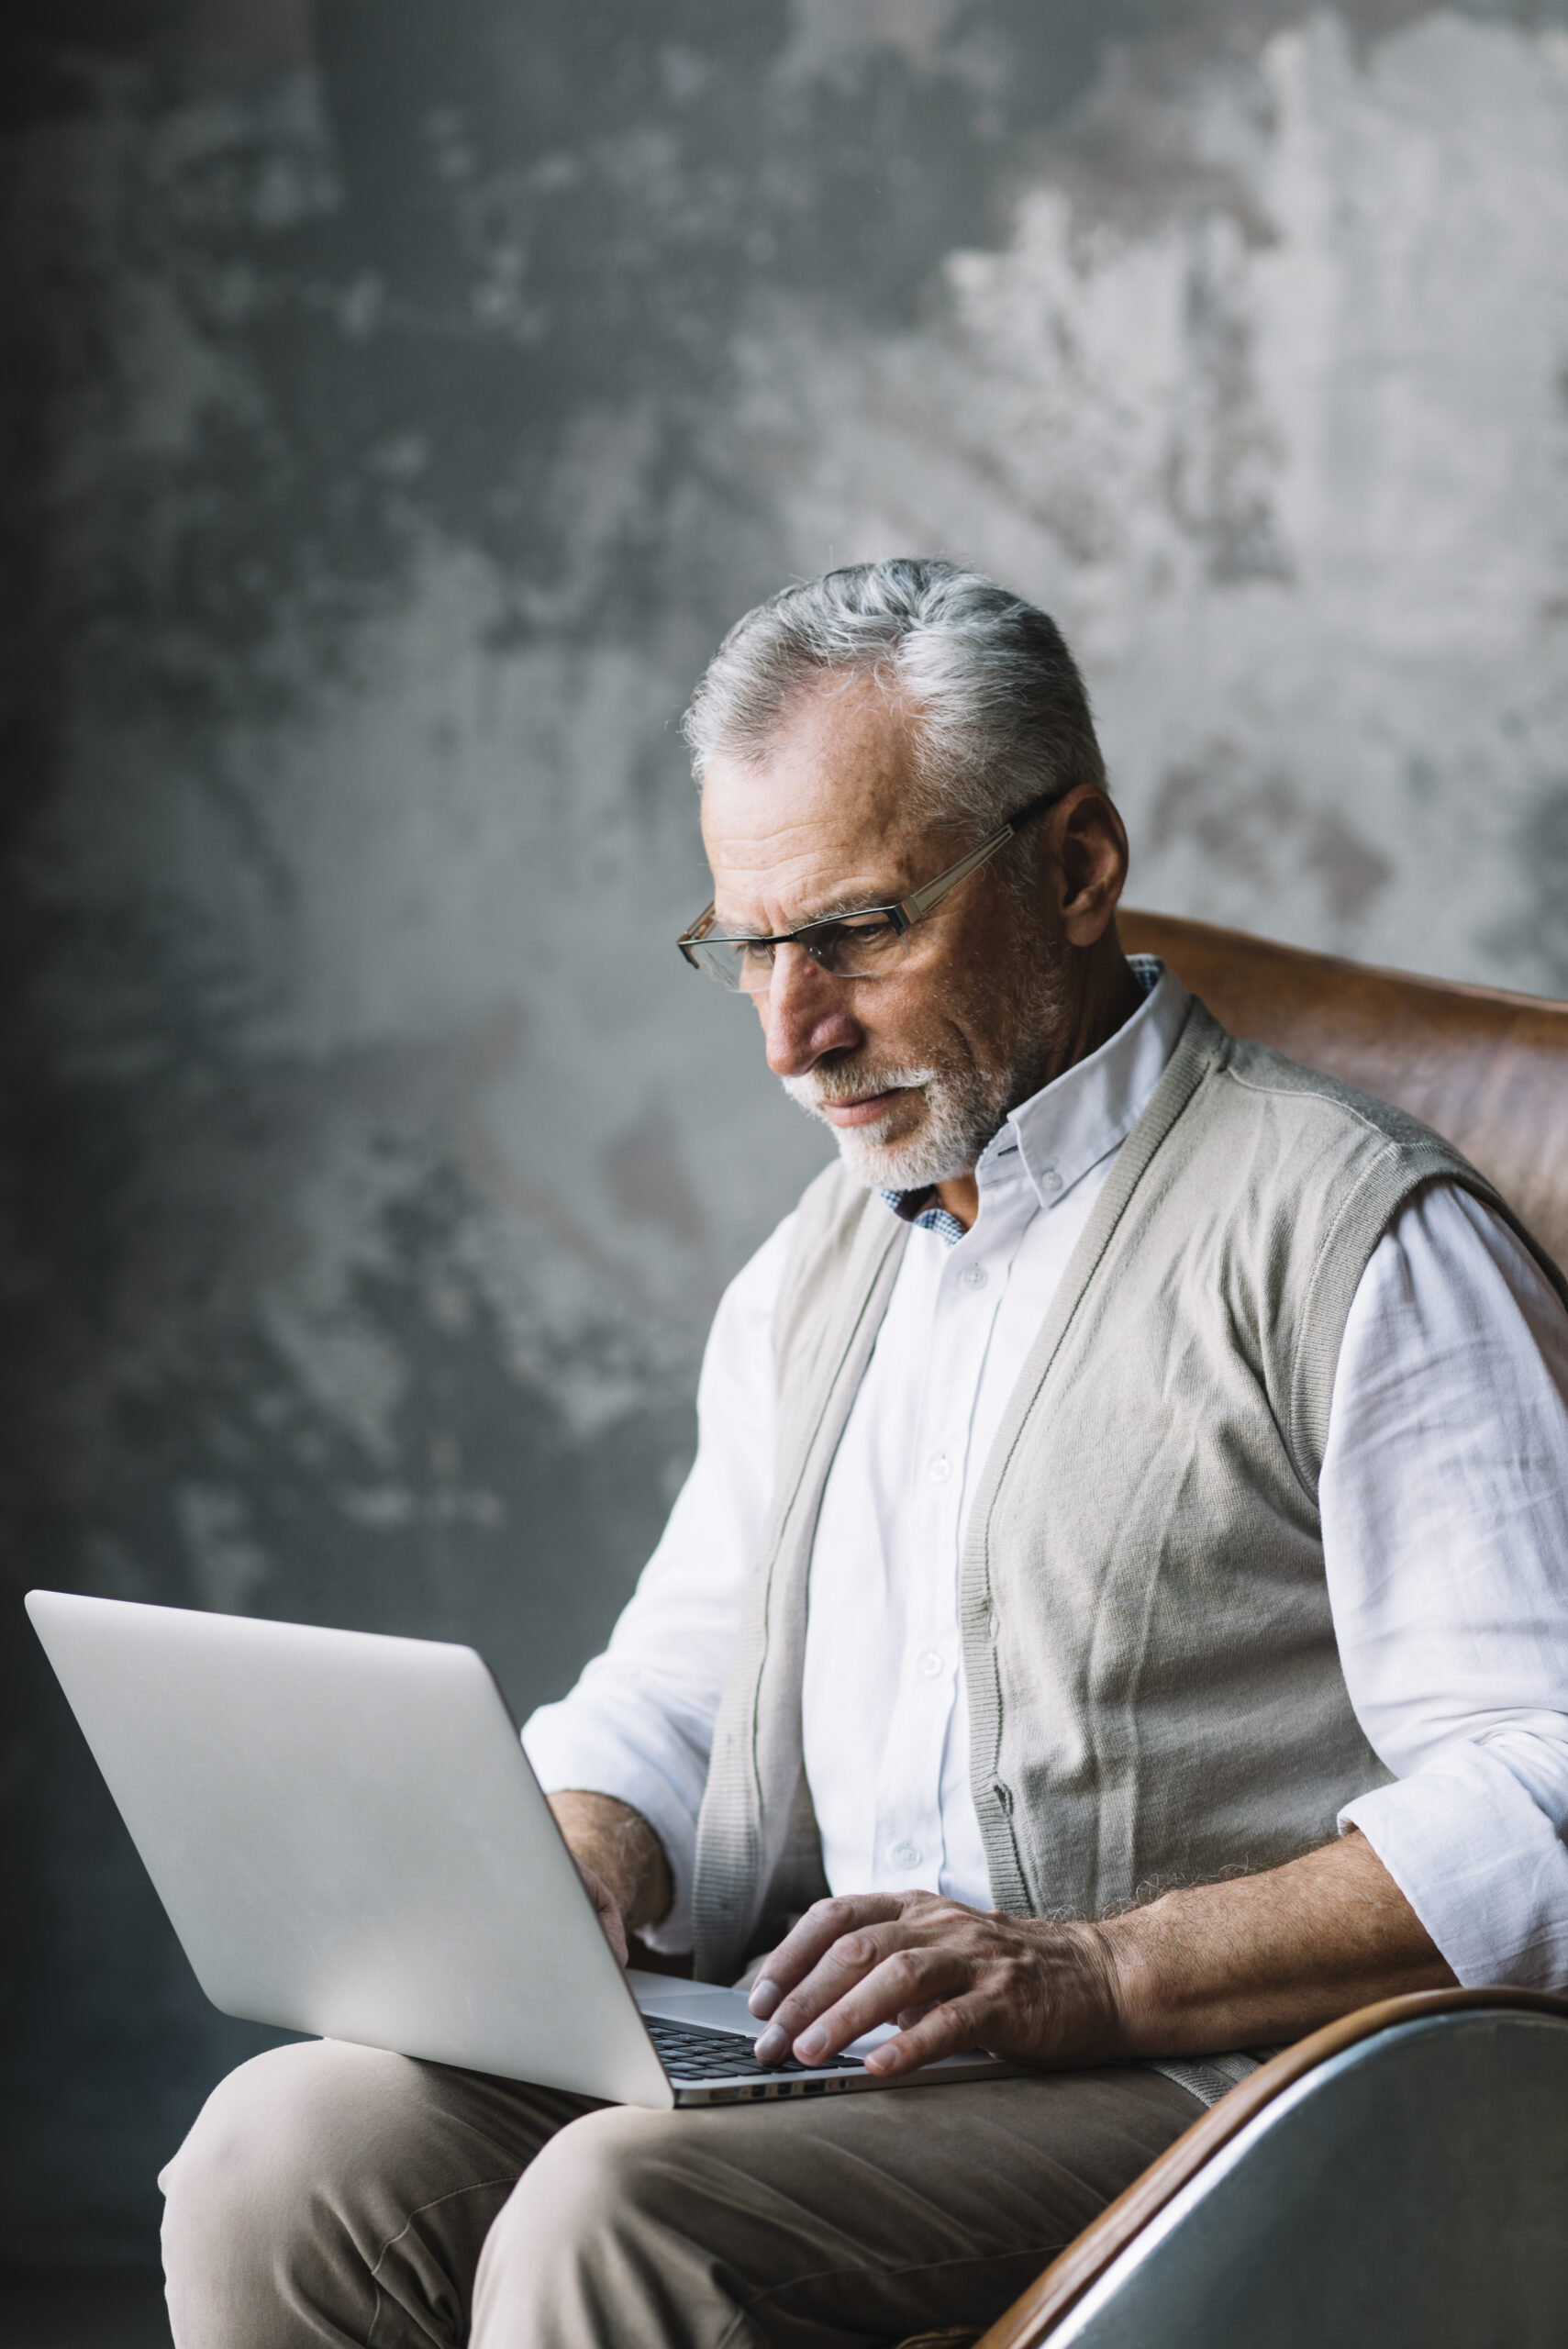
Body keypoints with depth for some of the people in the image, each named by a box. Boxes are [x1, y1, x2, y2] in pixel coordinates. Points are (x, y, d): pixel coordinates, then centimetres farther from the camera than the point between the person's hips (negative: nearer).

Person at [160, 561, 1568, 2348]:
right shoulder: (819, 1267, 21)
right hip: (808, 2059, 7)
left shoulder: (1349, 1234, -5)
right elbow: (670, 1697, 25)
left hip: (1196, 2078, -7)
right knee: (286, 2149, -19)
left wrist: (1096, 1973, -22)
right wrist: (566, 1890, 1)